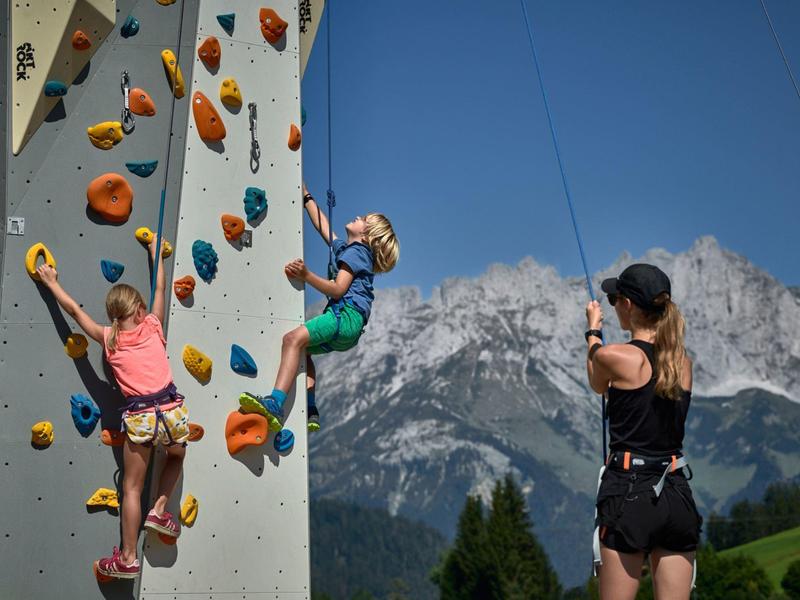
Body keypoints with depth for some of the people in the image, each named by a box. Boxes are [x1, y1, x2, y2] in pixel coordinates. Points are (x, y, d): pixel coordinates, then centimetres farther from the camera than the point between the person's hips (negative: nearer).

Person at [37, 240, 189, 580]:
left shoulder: (108, 338, 7)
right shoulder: (152, 326, 8)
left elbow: (74, 309, 16)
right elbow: (160, 288, 22)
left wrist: (51, 282, 30)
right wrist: (156, 253, 35)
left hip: (139, 417, -1)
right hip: (172, 410, 1)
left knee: (132, 488, 11)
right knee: (176, 457, 34)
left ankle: (127, 559, 15)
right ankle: (159, 510, 20)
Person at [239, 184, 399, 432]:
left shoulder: (356, 251, -1)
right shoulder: (345, 248, 28)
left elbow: (338, 289, -14)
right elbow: (321, 224, 37)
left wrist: (306, 276, -21)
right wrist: (306, 195, 40)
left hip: (347, 316, -11)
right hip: (348, 328, 11)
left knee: (293, 338, -29)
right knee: (302, 349, 27)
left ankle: (274, 404, -46)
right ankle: (310, 413, 12)